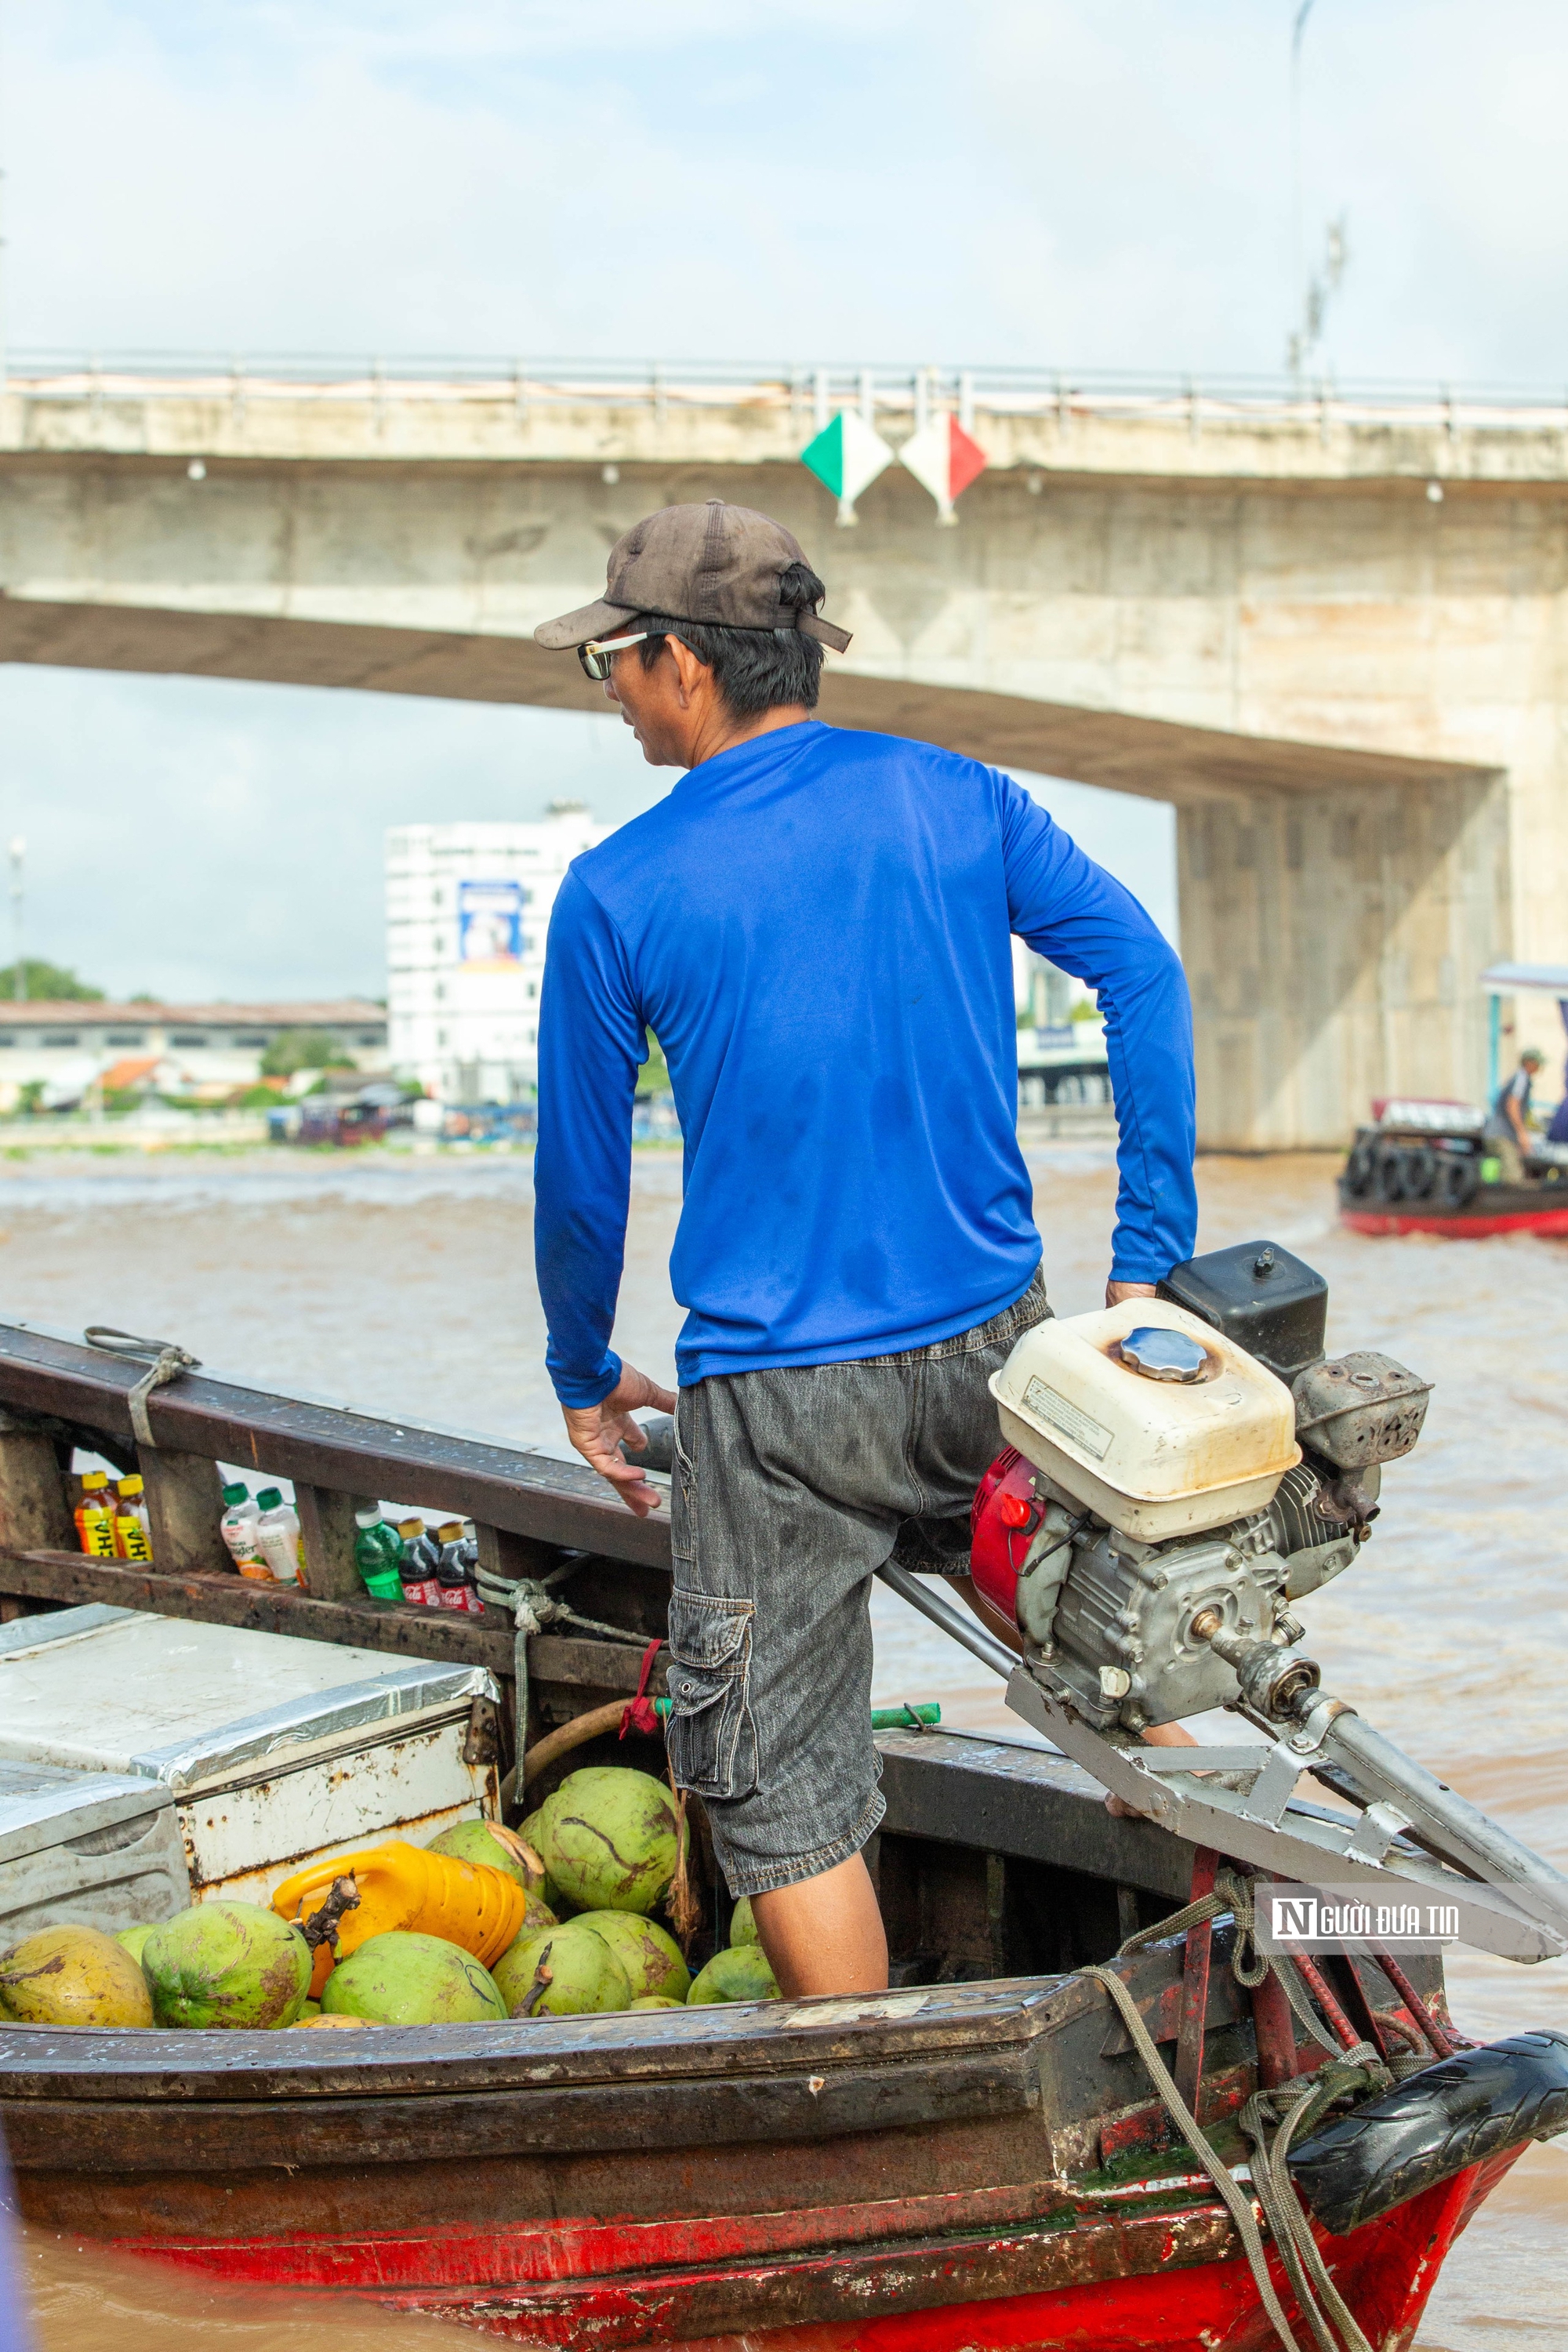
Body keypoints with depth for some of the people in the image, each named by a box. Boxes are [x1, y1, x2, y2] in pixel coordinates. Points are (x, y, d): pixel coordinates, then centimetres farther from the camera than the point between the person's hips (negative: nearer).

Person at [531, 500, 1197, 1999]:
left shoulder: (618, 892, -6)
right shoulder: (956, 801, 2)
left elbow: (580, 1181, 1)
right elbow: (1142, 972, -5)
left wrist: (585, 1382, 17)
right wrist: (1146, 1259, -3)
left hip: (781, 1397, -4)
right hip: (994, 1344, 4)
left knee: (780, 1793, 7)